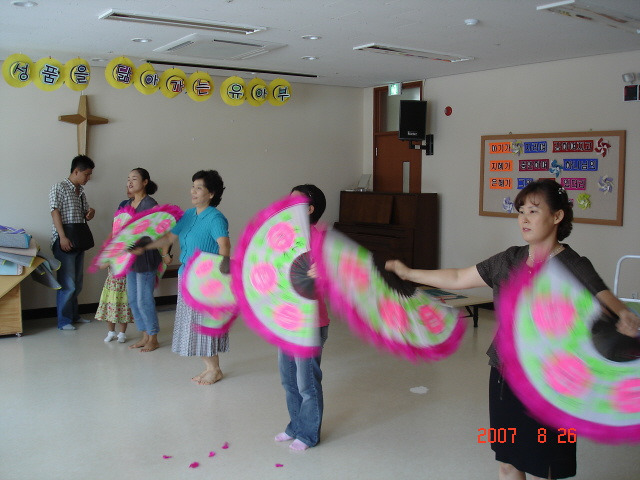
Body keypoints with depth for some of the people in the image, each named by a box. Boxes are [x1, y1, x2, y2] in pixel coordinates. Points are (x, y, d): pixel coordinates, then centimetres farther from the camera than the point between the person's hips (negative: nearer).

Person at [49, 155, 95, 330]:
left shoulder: (80, 191, 16)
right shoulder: (59, 188, -8)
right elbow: (55, 212, -15)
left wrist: (90, 213, -1)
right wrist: (63, 237, -24)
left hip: (78, 241, 8)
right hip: (64, 241, -8)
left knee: (77, 283, 14)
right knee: (67, 284, -6)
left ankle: (73, 315, 26)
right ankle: (64, 321, 3)